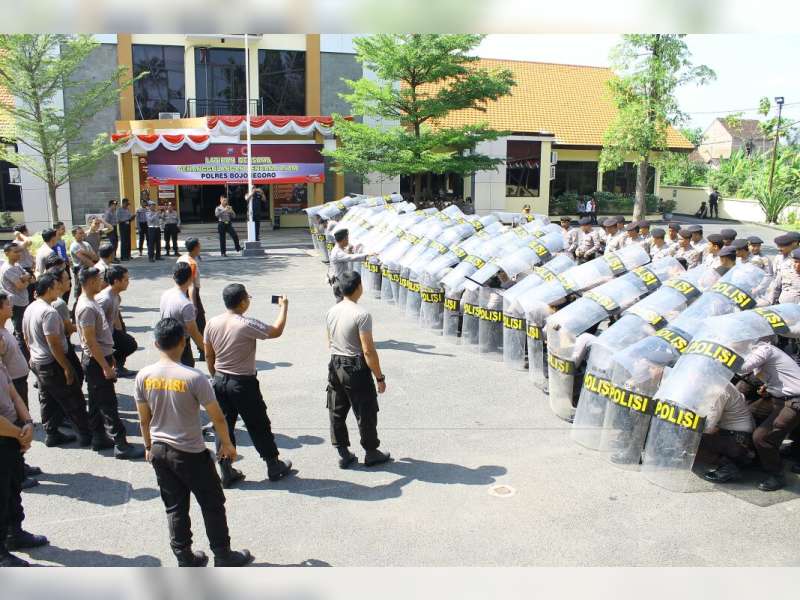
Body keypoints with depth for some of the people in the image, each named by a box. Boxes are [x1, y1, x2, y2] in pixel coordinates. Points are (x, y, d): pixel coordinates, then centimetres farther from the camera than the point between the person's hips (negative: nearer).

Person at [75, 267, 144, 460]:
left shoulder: (90, 302, 9)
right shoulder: (87, 307, -22)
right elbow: (90, 341, -23)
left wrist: (110, 357, 21)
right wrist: (106, 366, -22)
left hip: (100, 357, 10)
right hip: (96, 361, -10)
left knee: (97, 401, 17)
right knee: (109, 404, -6)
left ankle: (98, 438, 27)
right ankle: (121, 445, -2)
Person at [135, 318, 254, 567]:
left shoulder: (144, 376, -7)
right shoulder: (193, 377, -21)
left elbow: (144, 419, 4)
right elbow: (217, 417, -14)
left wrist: (149, 447, 19)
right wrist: (227, 444, 2)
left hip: (159, 451, 5)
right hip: (191, 453, -5)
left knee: (175, 507, 17)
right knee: (212, 504, 12)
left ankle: (184, 558, 27)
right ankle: (223, 556, 23)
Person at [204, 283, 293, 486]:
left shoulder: (212, 323, -3)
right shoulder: (247, 325, -22)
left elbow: (209, 356, 6)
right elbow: (276, 331, -11)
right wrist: (284, 307, 3)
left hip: (220, 382, 5)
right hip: (243, 383, -5)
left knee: (224, 427, 14)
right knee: (259, 426, 10)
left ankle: (227, 473, 21)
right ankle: (274, 467, 25)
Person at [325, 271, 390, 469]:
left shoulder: (331, 312, 2)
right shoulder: (362, 315, -20)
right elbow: (368, 351, -20)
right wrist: (380, 378, -13)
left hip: (335, 367, 7)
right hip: (356, 370, -7)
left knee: (337, 412, 14)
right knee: (365, 414, 10)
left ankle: (343, 454, 25)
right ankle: (371, 453, 24)